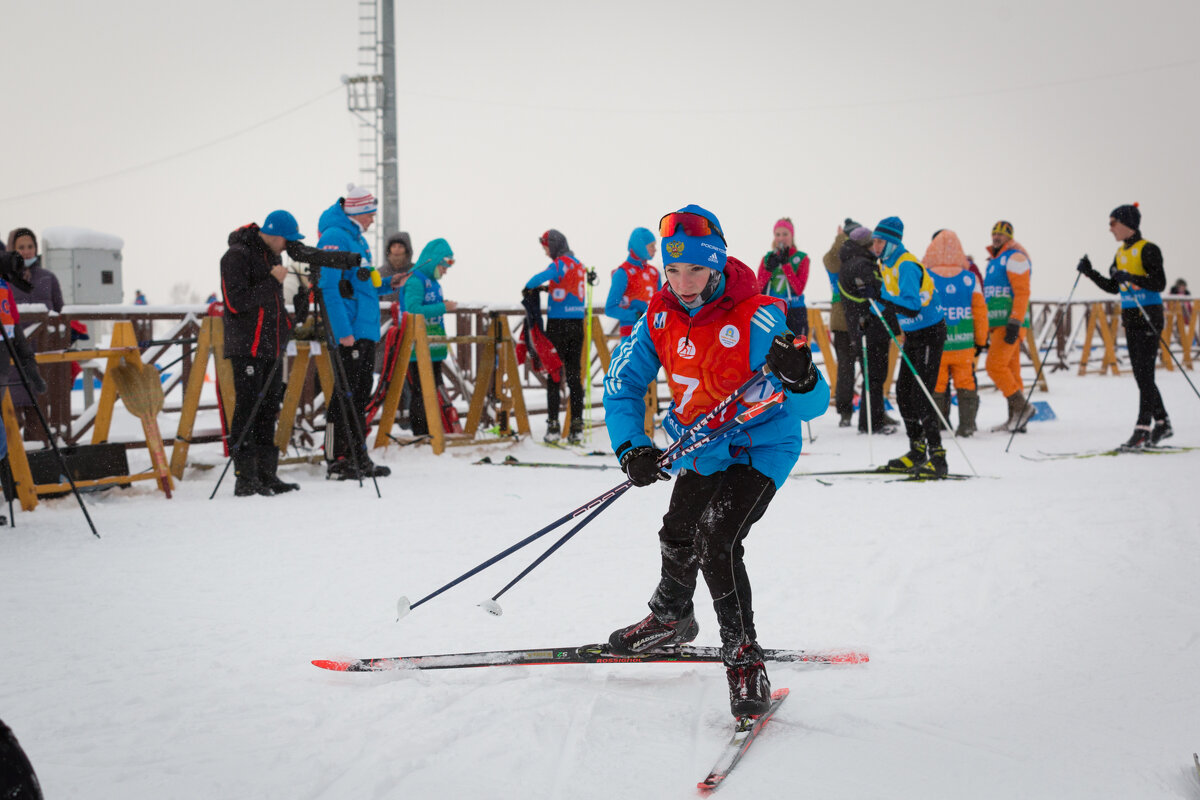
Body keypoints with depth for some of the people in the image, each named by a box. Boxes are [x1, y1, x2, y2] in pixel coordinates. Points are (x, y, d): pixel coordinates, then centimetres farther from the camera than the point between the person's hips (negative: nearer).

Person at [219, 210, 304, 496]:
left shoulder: (271, 255, 17)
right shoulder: (238, 255, -10)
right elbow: (236, 301, -19)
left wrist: (285, 327, 15)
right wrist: (272, 282, -19)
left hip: (272, 348, 9)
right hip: (247, 348, -8)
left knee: (268, 410, 9)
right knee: (247, 410, -7)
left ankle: (266, 475, 14)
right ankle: (245, 479, -5)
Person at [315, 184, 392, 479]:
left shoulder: (357, 238, 19)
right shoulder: (334, 237, -12)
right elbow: (328, 288, -18)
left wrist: (387, 285, 11)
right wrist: (343, 331, -23)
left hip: (366, 331, 10)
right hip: (348, 333, -10)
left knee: (360, 394, 13)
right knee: (345, 394, -6)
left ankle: (358, 458, 20)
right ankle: (336, 460, -2)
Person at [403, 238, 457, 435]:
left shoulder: (434, 283, 17)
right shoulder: (414, 281, -11)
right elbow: (414, 311, -22)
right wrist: (442, 307, -20)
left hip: (434, 351, 9)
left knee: (434, 395, 12)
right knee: (421, 395, -7)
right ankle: (420, 436, -4)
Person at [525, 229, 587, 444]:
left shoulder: (560, 264, -12)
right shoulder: (578, 264, 12)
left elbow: (540, 278, -27)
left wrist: (529, 287, -8)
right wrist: (548, 288, 14)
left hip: (558, 324, -7)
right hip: (577, 323, 7)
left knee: (554, 374, -1)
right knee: (575, 375, 7)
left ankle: (553, 426, -3)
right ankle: (577, 426, 4)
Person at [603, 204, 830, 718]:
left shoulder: (758, 320, -29)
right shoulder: (660, 316, -12)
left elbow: (812, 407, -32)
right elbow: (622, 384, -3)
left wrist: (800, 378, -56)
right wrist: (631, 448, -19)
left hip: (760, 449, -7)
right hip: (701, 451, 7)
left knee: (717, 543, -23)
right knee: (678, 536, 23)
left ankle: (744, 660, -10)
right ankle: (671, 617, 53)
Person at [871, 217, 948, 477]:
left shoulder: (906, 266, -21)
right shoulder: (887, 265, 9)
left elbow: (913, 307, -31)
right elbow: (891, 299, 18)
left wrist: (882, 299, -39)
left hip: (930, 334, -10)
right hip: (913, 335, 10)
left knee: (921, 395, -14)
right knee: (903, 393, 11)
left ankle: (937, 458, -13)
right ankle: (917, 451, 21)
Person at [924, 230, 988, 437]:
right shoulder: (970, 278, -1)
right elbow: (981, 312, 3)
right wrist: (981, 341, 14)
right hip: (964, 344, 1)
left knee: (936, 386, 7)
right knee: (965, 383, 11)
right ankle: (967, 425, 12)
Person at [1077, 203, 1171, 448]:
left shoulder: (1148, 250, -11)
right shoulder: (1121, 253, 13)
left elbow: (1159, 283, -18)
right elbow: (1113, 288, 19)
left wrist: (1129, 278, -27)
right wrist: (1090, 273, 8)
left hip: (1149, 317, -8)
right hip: (1130, 318, 8)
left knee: (1145, 373, -9)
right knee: (1140, 374, 9)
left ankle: (1143, 428, -10)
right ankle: (1162, 423, 19)